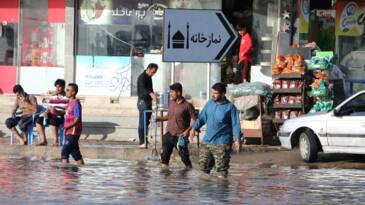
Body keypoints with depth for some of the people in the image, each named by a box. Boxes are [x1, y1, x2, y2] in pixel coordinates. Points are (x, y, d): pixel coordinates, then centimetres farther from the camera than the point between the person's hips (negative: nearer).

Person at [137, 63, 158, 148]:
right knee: (142, 123, -10)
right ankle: (141, 142, -10)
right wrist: (151, 93, -48)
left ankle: (145, 141, 15)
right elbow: (142, 88, -32)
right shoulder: (142, 77, -15)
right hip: (143, 102, -9)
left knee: (147, 122, 10)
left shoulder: (149, 77, 15)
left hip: (148, 101, 9)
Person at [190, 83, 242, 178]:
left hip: (222, 144, -5)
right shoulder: (210, 103, 7)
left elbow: (235, 124, -8)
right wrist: (194, 128, 3)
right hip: (207, 141, 5)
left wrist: (237, 139, -17)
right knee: (203, 165, 8)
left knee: (221, 168, -2)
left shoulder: (230, 107, -7)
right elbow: (202, 117, 15)